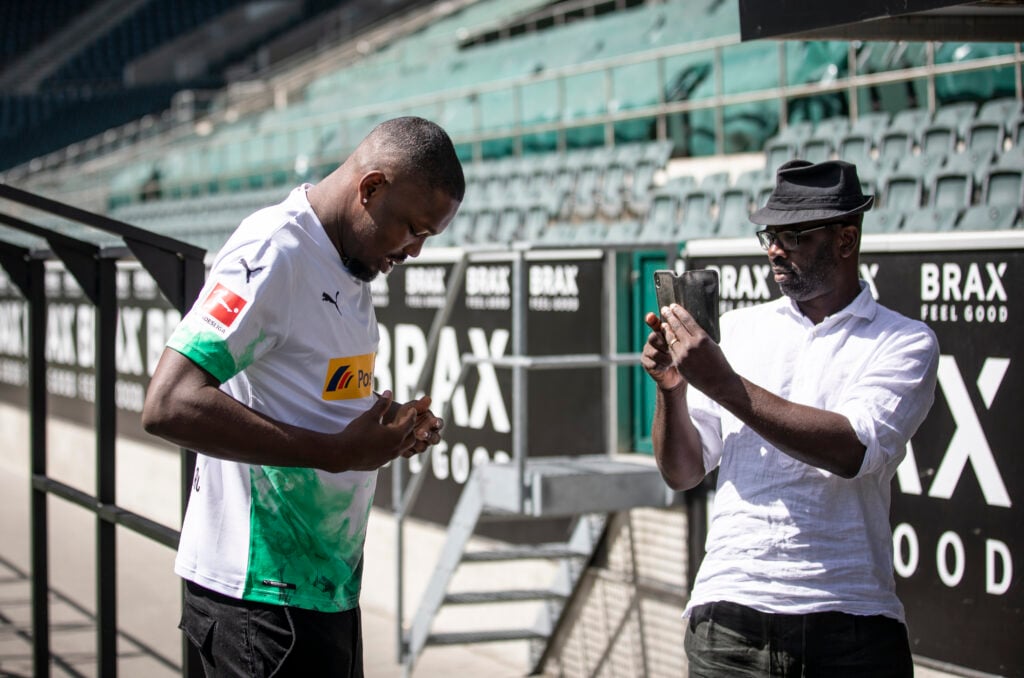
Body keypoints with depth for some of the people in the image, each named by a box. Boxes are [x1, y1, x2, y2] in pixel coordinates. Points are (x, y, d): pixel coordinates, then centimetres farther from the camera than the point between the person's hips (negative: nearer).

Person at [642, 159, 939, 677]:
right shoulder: (737, 329, 11)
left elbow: (854, 450, -17)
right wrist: (671, 387, -9)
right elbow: (682, 473, 9)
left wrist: (722, 383, -19)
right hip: (730, 614, 2)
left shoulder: (904, 343, 1)